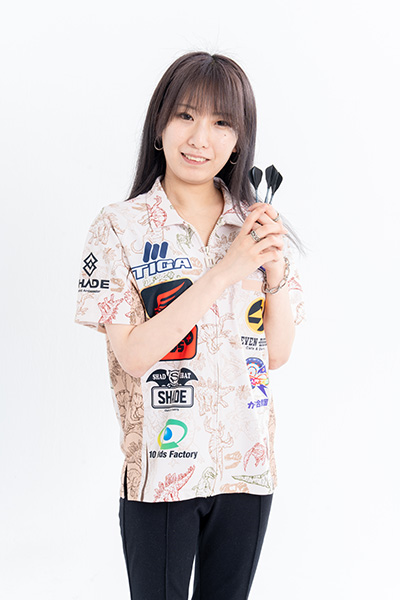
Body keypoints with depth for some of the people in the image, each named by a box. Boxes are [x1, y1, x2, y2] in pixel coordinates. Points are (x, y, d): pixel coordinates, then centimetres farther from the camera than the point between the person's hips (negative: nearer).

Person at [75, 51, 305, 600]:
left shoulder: (259, 227, 2)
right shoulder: (119, 227, -8)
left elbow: (278, 353, 3)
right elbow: (134, 356, -16)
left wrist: (277, 272, -13)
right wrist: (224, 272, -21)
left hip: (247, 467, 3)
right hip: (160, 470, -3)